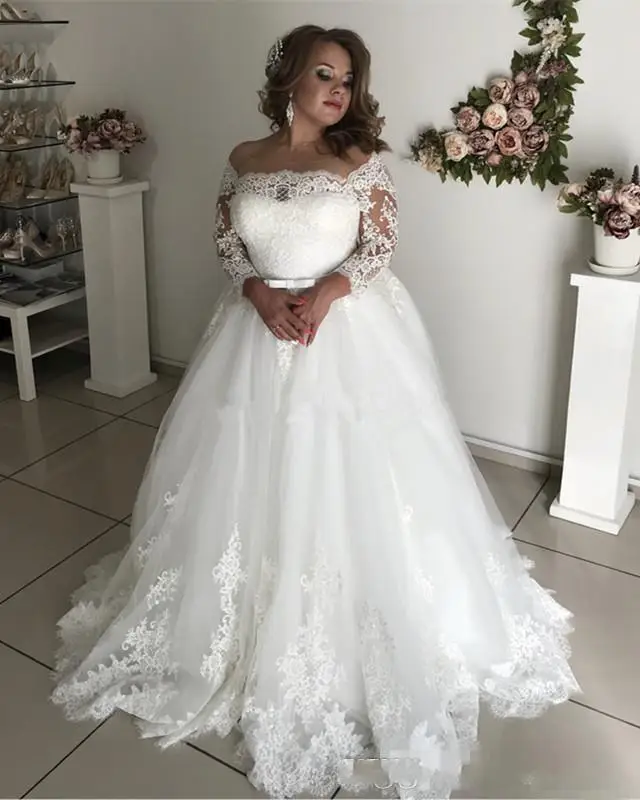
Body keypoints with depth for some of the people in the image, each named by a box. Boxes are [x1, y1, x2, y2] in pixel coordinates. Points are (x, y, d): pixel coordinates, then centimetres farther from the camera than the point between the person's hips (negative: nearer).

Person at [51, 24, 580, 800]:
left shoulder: (361, 161, 0)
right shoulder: (244, 161, 6)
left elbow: (379, 249, -3)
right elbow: (228, 247, 6)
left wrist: (326, 292, -20)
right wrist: (261, 294, -13)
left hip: (350, 337, -2)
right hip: (259, 333, 2)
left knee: (348, 483, 2)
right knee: (256, 478, 9)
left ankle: (350, 627, 23)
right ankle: (255, 620, 30)